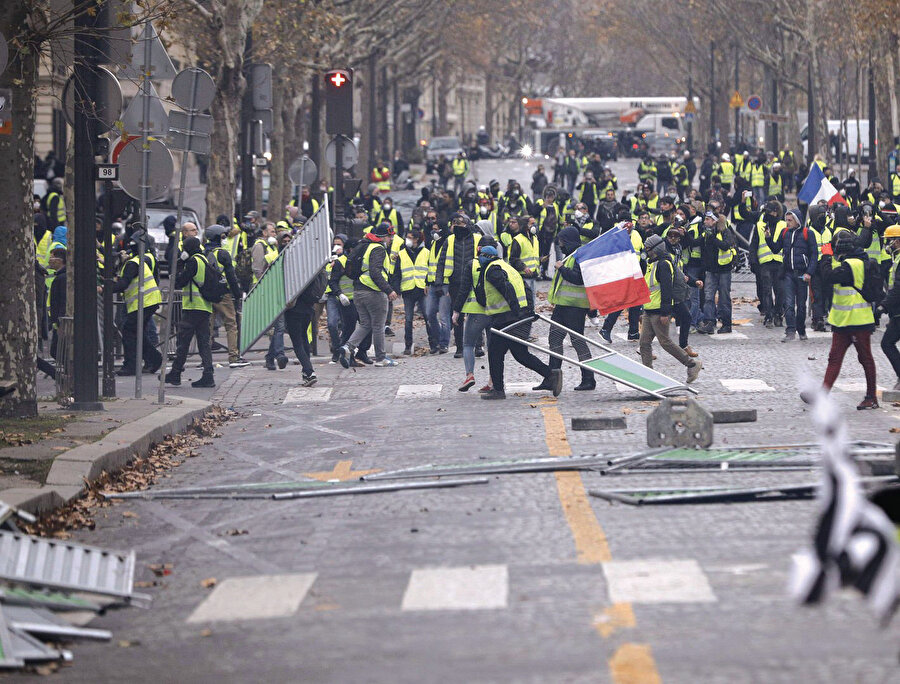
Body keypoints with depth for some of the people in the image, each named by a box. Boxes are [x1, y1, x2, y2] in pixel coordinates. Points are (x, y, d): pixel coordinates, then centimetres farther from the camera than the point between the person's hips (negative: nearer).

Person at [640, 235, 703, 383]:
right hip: (649, 311, 10)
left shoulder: (663, 264, -15)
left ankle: (692, 364, 4)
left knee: (665, 341, -5)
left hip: (659, 312, -10)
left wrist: (665, 312, -23)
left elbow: (666, 289, -20)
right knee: (644, 342, 4)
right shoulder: (652, 263, 17)